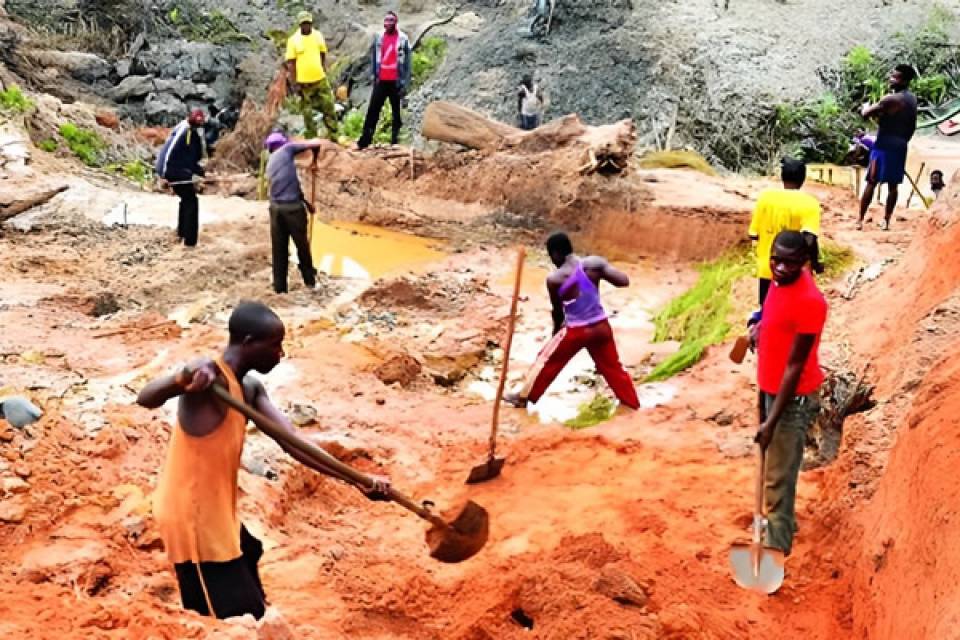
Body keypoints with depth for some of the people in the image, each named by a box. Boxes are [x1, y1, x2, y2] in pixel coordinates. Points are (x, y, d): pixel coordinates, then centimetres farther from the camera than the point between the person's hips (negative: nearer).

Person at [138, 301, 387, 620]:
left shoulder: (250, 389, 7)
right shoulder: (210, 375, -22)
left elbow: (292, 441, 3)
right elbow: (145, 399, -37)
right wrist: (182, 378, -59)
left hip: (217, 513, 10)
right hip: (192, 515, -10)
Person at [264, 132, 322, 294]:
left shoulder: (270, 163, 22)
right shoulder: (287, 149, 3)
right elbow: (316, 143, -1)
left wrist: (306, 202, 29)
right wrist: (314, 162, 16)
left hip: (276, 207, 5)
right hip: (292, 206, -5)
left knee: (279, 248, 11)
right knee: (302, 244, 11)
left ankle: (279, 287, 13)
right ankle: (310, 280, 24)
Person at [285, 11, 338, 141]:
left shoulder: (318, 35, 3)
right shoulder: (293, 40, -7)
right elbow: (290, 63, -6)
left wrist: (324, 72, 11)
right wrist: (293, 84, -9)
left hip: (320, 79, 3)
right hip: (303, 82, -3)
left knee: (329, 108, 3)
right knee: (307, 113, 6)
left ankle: (333, 137, 13)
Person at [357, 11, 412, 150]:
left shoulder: (403, 39, -3)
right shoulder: (378, 37, 7)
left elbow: (407, 62, -3)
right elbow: (374, 57, 13)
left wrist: (405, 84, -8)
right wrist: (374, 76, 8)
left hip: (395, 81, -3)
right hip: (381, 81, 3)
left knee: (396, 112, 6)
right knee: (372, 110, 0)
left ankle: (395, 142, 10)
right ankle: (365, 141, 2)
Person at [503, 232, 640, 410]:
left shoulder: (554, 279, -12)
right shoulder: (594, 263, -8)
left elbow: (558, 311, 1)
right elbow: (624, 281, -9)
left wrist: (556, 331, 21)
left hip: (576, 331, -3)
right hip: (601, 327, 3)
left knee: (546, 360, 17)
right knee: (613, 368, 19)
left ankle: (524, 397, 28)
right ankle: (633, 405, 27)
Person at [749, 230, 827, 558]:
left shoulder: (809, 301, -28)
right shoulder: (781, 279, -2)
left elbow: (795, 366, -25)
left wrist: (772, 421, -24)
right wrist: (762, 327, 6)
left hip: (793, 399, -9)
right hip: (770, 389, 9)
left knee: (778, 479, -4)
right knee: (773, 469, 23)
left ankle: (776, 550, 4)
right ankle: (781, 521, 42)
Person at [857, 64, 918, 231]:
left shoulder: (890, 99, -16)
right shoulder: (912, 99, 10)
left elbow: (865, 114, -14)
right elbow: (912, 125, 18)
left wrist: (866, 107, 8)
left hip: (884, 145, -7)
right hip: (901, 146, 7)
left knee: (871, 183, -2)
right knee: (893, 185, 7)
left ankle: (860, 220, -2)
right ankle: (886, 221, 7)